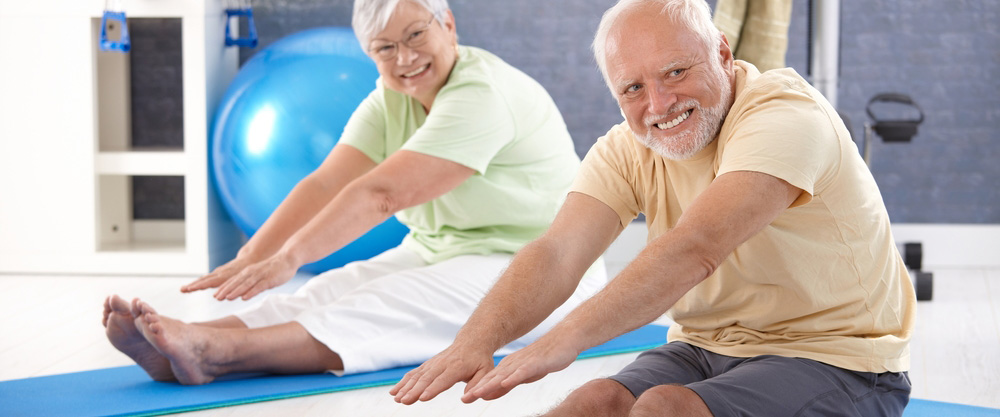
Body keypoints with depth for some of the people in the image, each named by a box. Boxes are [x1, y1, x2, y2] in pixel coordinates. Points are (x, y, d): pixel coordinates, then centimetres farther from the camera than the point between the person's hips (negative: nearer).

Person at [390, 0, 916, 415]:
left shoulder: (787, 112, -21)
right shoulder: (626, 150, 0)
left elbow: (697, 248, -35)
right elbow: (558, 252, -15)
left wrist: (566, 339, -45)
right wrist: (475, 340, -34)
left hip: (835, 361, -5)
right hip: (707, 348, 5)